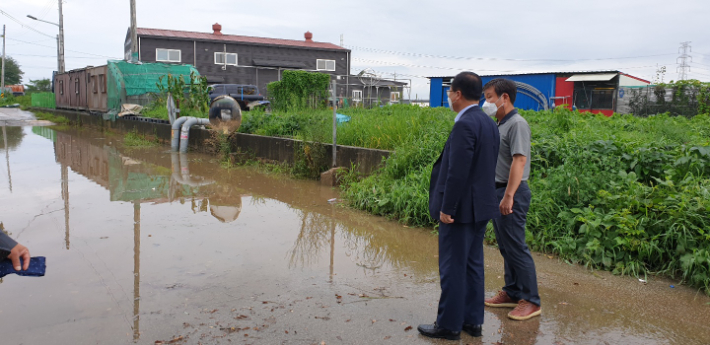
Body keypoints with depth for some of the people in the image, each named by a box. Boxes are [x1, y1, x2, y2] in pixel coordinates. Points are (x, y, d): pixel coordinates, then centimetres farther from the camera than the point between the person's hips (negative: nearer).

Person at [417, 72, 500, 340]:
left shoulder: (465, 124, -19)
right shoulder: (489, 124, 9)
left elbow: (458, 171, -23)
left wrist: (446, 208, -17)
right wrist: (483, 199, 18)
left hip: (461, 208, -9)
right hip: (480, 207, 9)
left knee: (452, 268, 2)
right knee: (472, 265, 16)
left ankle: (449, 324, 14)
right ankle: (472, 320, 26)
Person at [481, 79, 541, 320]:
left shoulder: (517, 124, -14)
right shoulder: (500, 125, 14)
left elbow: (519, 160, -23)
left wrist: (509, 196, -27)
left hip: (512, 193, -9)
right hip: (498, 191, 9)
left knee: (516, 247, -4)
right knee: (505, 246, 15)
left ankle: (531, 301, 6)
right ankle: (512, 293, 26)